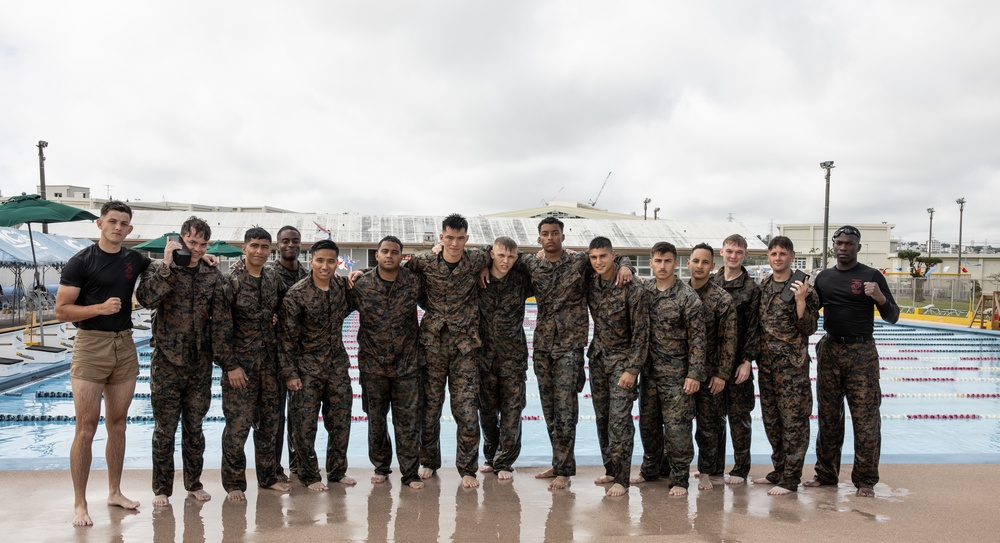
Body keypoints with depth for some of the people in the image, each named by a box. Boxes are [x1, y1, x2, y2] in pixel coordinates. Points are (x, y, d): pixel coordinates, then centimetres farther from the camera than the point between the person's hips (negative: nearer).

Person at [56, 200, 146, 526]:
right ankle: (79, 503, 5)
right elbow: (61, 310, -7)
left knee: (117, 425, 11)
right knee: (86, 428, -4)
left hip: (124, 346, 4)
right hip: (90, 345, -4)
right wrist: (100, 308, -20)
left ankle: (114, 492, 22)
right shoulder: (82, 262, -5)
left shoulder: (136, 260, 7)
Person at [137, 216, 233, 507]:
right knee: (164, 429, 5)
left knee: (194, 428, 12)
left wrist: (225, 359, -2)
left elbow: (222, 321, 2)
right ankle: (161, 488, 18)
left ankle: (194, 483, 25)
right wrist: (167, 266, -22)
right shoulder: (160, 270, -1)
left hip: (200, 365, 2)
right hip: (167, 363, -2)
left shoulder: (213, 276, 4)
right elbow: (147, 298, -22)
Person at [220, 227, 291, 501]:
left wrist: (277, 317, 2)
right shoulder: (231, 281, -8)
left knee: (269, 422, 11)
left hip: (269, 361, 5)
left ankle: (267, 476, 24)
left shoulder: (275, 280, 7)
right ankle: (234, 482, 11)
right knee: (238, 424, -3)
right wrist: (230, 365, -13)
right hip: (241, 362, -5)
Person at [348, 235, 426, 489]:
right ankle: (381, 467, 30)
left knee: (408, 419, 2)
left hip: (407, 363, 0)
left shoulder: (415, 282, -3)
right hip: (373, 363, 1)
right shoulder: (361, 285, -4)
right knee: (376, 419, 12)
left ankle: (410, 473, 12)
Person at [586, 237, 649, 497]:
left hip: (622, 360, -6)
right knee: (602, 417, 10)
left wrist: (632, 369, -17)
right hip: (598, 358, 6)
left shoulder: (632, 290, -16)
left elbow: (641, 333, -14)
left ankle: (621, 479, -1)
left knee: (620, 419, -9)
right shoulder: (590, 284, 1)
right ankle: (610, 470, 23)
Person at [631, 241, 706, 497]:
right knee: (648, 422, 15)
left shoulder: (688, 296, -10)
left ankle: (679, 479, 10)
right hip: (648, 370, 5)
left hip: (676, 373, -5)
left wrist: (695, 374, -14)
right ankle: (652, 469, 32)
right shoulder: (643, 289, 4)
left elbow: (697, 339, -10)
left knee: (677, 426, -2)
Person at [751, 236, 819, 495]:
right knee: (771, 420, 14)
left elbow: (809, 328, -11)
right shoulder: (763, 287, 10)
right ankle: (779, 471, 27)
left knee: (793, 421, -1)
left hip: (792, 365, -6)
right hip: (766, 364, 6)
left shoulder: (803, 288, -7)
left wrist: (800, 299, -20)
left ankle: (790, 479, 8)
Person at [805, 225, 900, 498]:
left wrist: (881, 298, -21)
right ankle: (826, 474, 19)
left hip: (862, 352, -4)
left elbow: (892, 318, -2)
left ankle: (865, 479, 8)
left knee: (866, 418, -2)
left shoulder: (872, 276, -1)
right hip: (830, 350, 4)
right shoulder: (823, 277, 10)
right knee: (828, 417, 10)